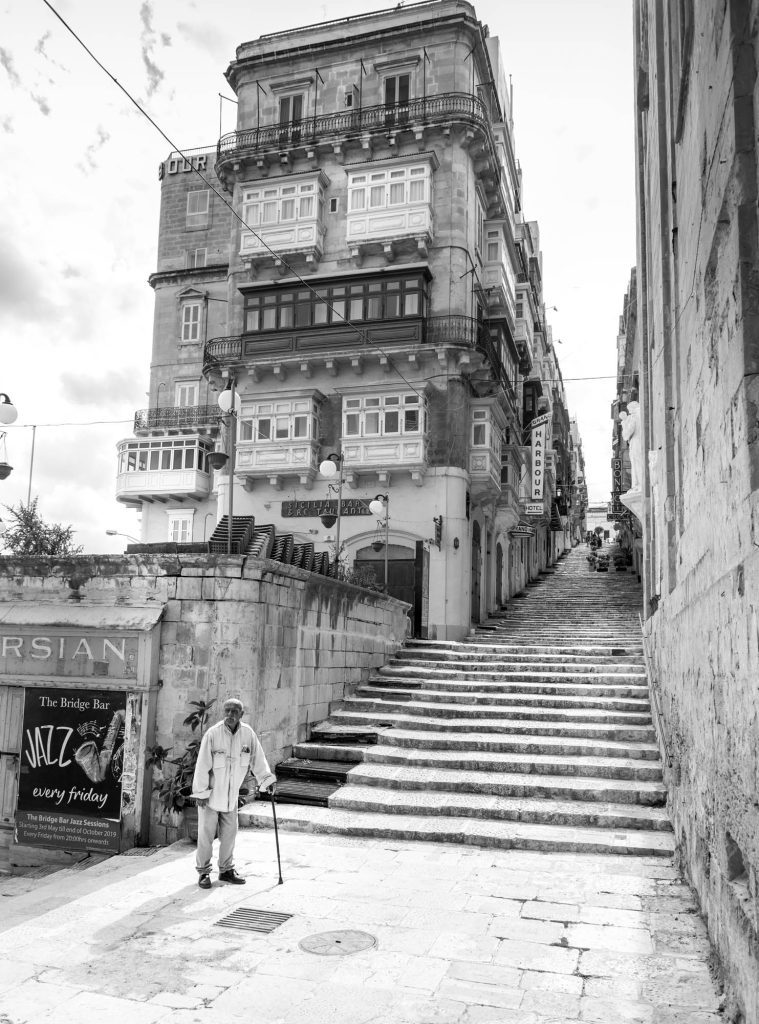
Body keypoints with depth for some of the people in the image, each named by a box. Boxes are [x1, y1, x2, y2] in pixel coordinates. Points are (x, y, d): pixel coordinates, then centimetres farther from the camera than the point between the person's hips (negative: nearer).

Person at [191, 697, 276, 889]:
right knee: (206, 833, 3)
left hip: (231, 794, 4)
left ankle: (226, 870, 27)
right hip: (211, 792, -4)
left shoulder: (247, 733, -7)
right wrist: (200, 792, -14)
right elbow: (202, 765, -15)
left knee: (229, 833, 12)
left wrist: (267, 779, -3)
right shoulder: (213, 733, -19)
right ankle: (203, 872, 17)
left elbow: (258, 758, 4)